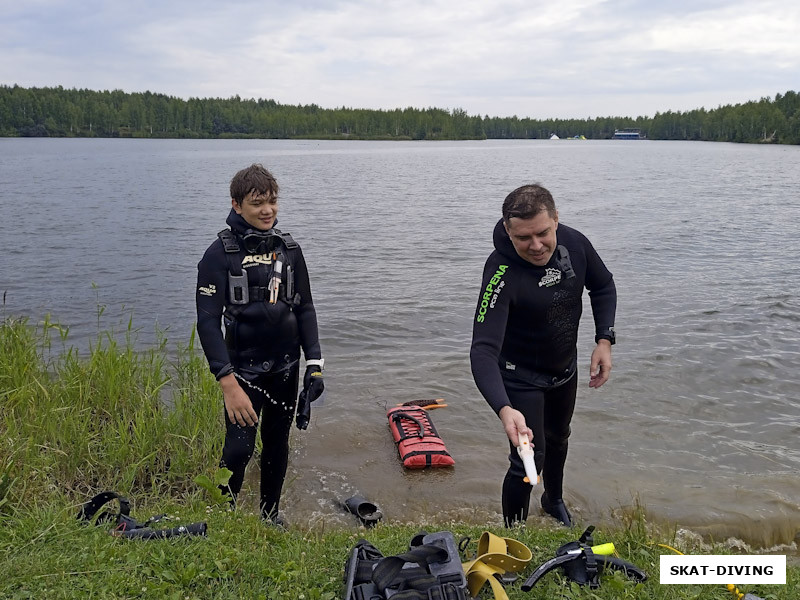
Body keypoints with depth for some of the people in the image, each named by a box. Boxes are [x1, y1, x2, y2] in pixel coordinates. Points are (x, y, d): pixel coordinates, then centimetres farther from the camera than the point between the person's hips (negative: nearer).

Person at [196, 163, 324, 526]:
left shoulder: (289, 249, 3)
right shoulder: (220, 254, -11)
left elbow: (305, 309, 9)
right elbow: (208, 322, -15)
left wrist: (314, 364, 1)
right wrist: (228, 384, -23)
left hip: (286, 369, 5)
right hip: (244, 370, -4)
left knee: (277, 444, 15)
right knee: (239, 448, -10)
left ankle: (270, 515, 35)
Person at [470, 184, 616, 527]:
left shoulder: (574, 243, -19)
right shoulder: (502, 274, -37)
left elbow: (603, 286, 1)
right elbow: (483, 351, -44)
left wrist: (604, 340, -11)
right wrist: (504, 409, -58)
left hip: (565, 369, 6)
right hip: (521, 377, -6)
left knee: (558, 438, 27)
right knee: (529, 461, -8)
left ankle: (554, 500, 56)